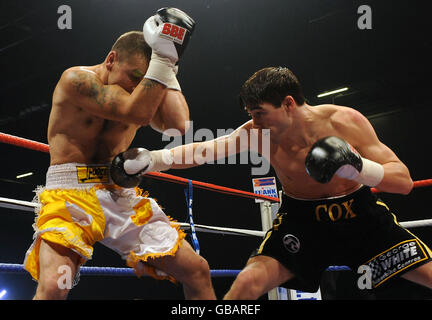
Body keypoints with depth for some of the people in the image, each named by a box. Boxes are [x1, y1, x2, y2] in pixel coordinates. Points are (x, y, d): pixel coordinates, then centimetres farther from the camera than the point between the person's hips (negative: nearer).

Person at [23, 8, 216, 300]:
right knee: (53, 287, -29)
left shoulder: (142, 91, 10)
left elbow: (179, 125, -7)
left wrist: (168, 66, -3)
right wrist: (162, 57, -17)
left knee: (197, 271, -1)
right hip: (70, 192, -5)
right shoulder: (76, 79, -8)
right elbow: (137, 113, -20)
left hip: (121, 194, 5)